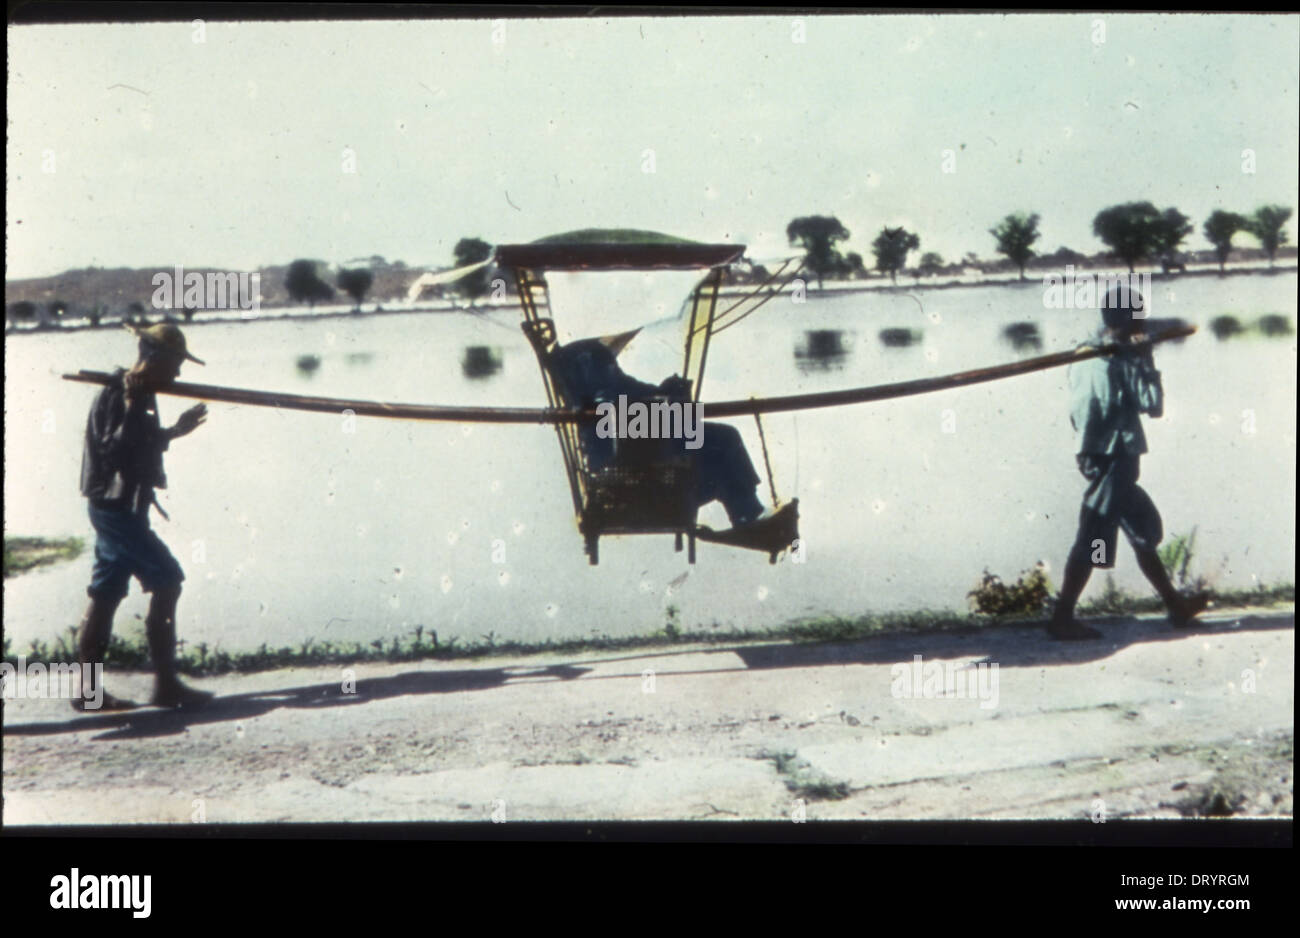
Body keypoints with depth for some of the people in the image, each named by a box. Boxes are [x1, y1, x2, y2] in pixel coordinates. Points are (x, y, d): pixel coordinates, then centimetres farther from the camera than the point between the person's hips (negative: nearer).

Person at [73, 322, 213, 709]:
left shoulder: (139, 395, 14)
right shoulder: (116, 396, -16)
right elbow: (113, 451, -25)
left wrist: (173, 431, 19)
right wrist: (131, 407, -28)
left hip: (119, 506, 10)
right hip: (115, 504, -10)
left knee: (106, 593, 10)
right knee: (167, 580, -10)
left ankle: (88, 689, 14)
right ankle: (166, 684, -8)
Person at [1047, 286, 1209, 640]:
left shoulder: (1085, 357, 10)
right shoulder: (1124, 361, -13)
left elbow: (1077, 414, 16)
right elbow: (1154, 406, -12)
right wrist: (1148, 361, -5)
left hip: (1094, 455, 9)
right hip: (1115, 458, -9)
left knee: (1144, 530, 18)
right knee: (1093, 540, -8)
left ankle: (1175, 604, 28)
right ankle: (1062, 617, -7)